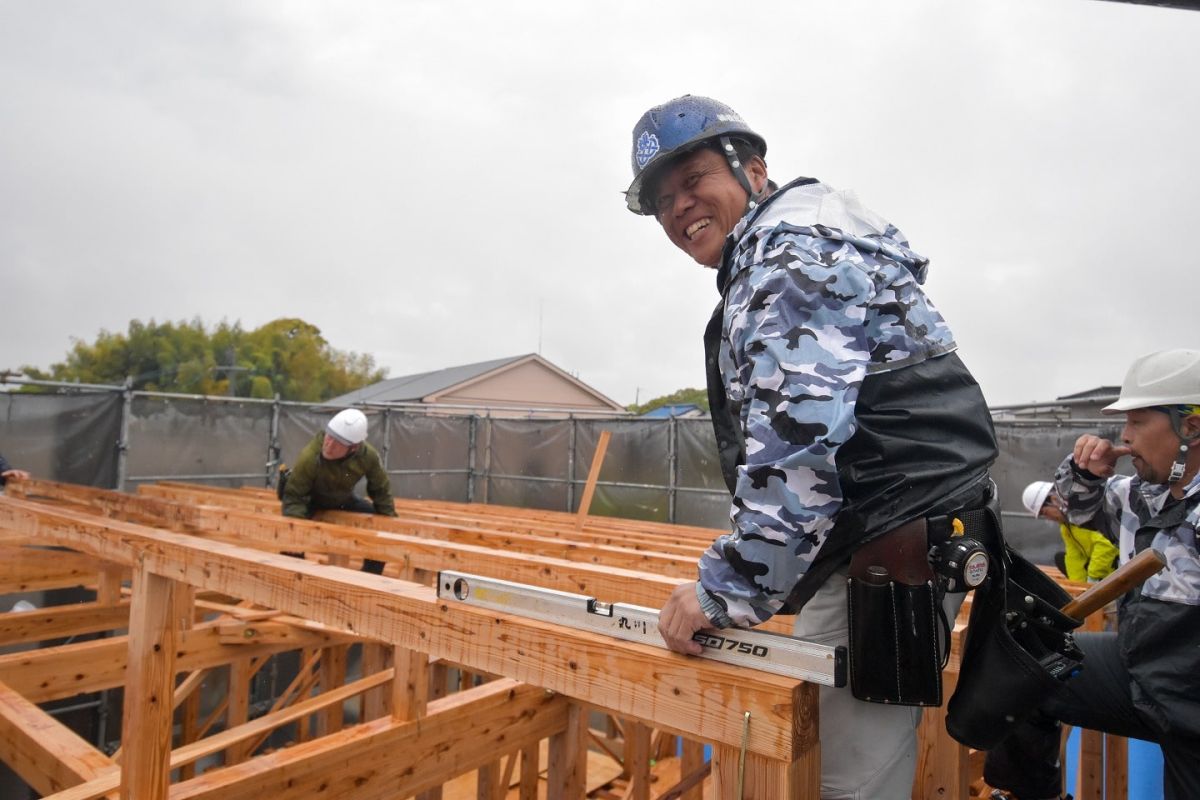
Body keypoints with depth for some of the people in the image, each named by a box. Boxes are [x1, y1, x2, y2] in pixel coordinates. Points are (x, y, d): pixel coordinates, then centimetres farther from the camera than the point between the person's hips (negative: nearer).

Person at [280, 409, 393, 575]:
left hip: (343, 500, 3)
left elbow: (381, 490, -13)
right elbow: (293, 495, -30)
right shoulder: (309, 456, -40)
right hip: (310, 499, -3)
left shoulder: (369, 456, -32)